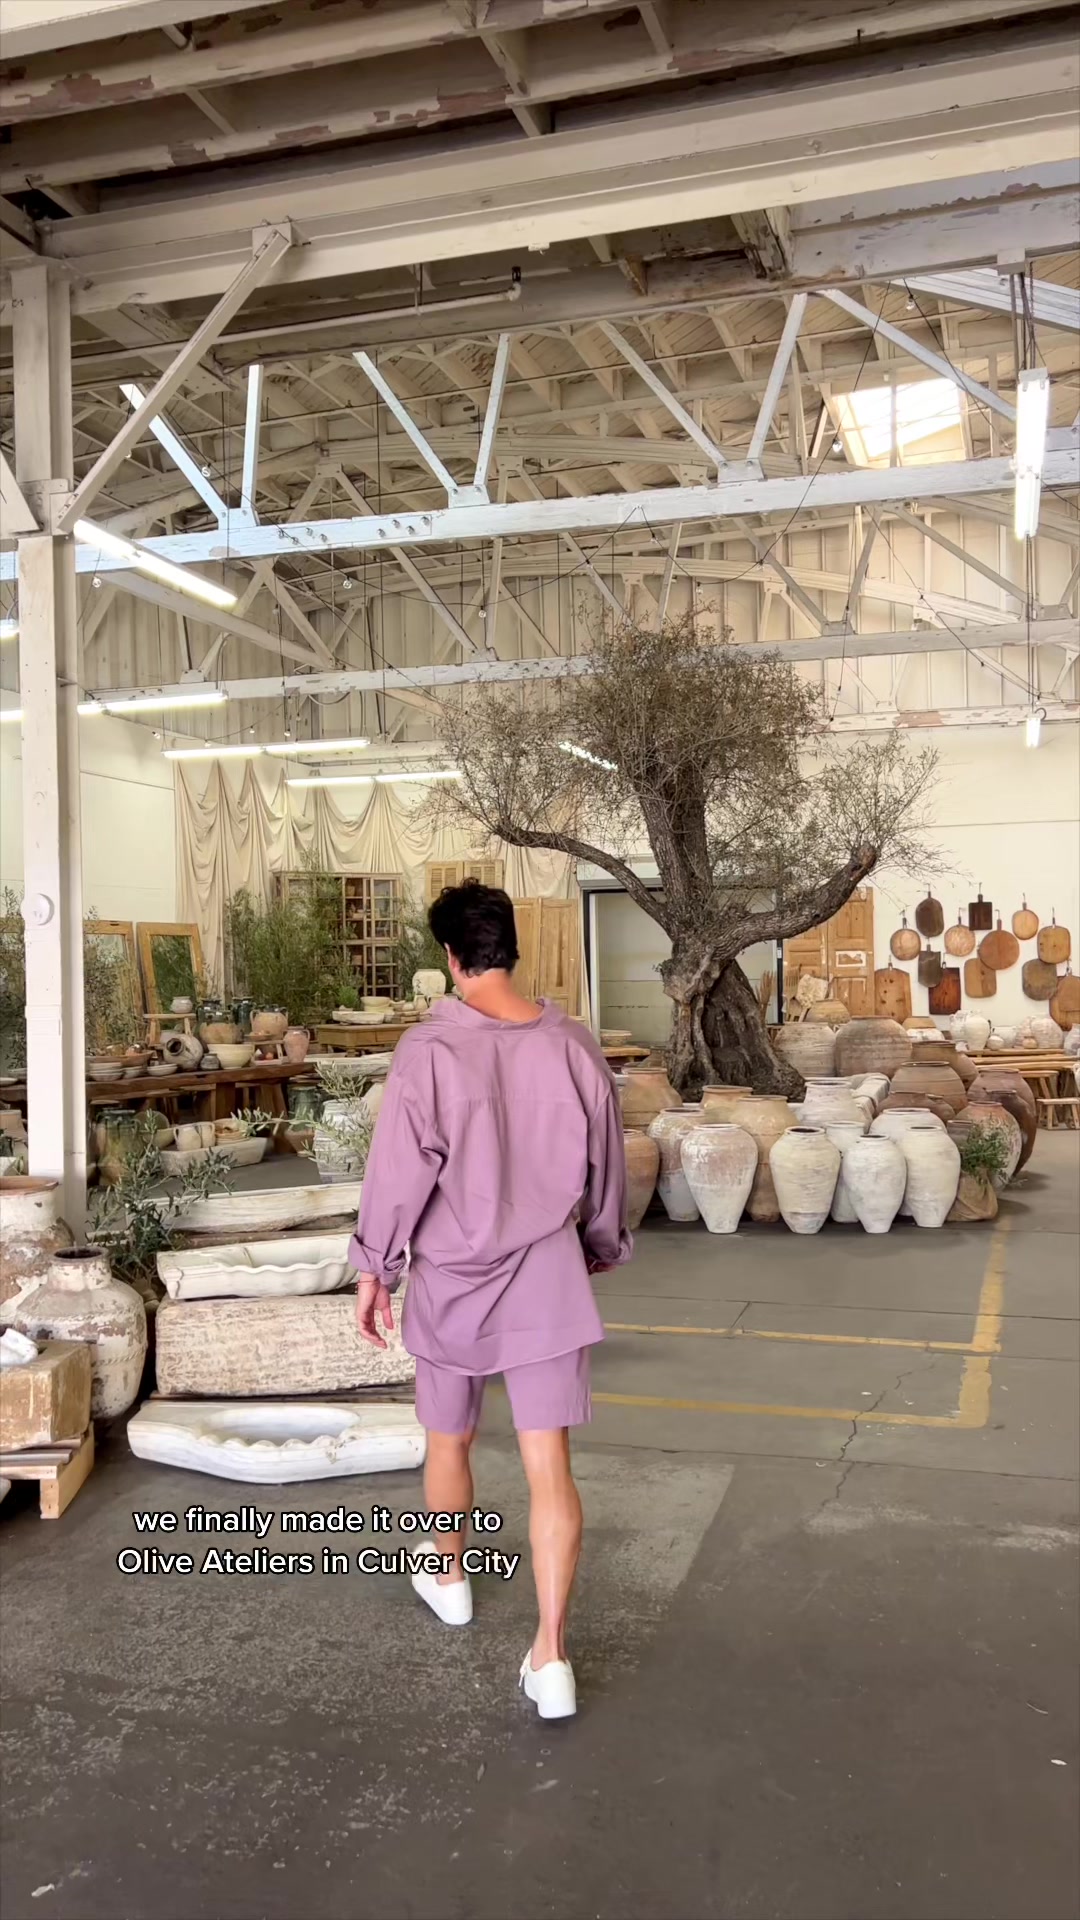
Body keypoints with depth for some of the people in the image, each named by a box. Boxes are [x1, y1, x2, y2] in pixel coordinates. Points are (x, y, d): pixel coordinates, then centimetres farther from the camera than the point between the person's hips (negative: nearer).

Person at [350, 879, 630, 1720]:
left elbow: (399, 1173, -13)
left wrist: (374, 1272, 0)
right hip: (546, 1280, 2)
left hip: (452, 1282, -1)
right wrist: (600, 1251, 22)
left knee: (449, 1441, 22)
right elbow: (606, 1167, 6)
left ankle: (451, 1577, 45)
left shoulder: (429, 1049, -17)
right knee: (549, 1464, 4)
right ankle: (552, 1652, 4)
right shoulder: (573, 1045, -5)